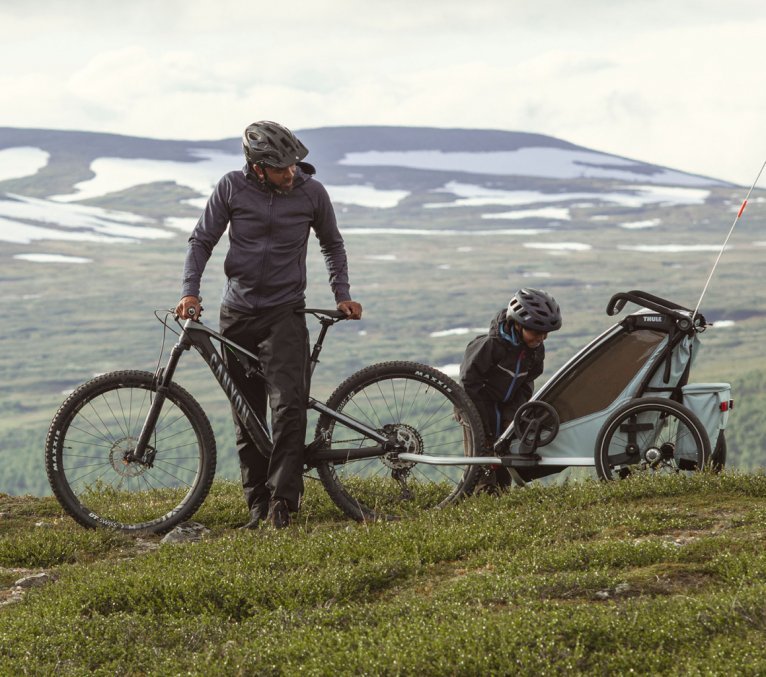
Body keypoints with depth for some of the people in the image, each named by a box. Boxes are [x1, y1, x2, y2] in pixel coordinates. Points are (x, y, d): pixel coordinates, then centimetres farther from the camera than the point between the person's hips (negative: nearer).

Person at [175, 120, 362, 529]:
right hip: (237, 314, 1)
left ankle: (283, 499, -18)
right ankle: (257, 504, 13)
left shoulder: (311, 192, -4)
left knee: (287, 406, -20)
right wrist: (190, 292, -9)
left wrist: (342, 295, 5)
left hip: (285, 314, -1)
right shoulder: (231, 188, -5)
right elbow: (202, 240, 3)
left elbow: (332, 244, 13)